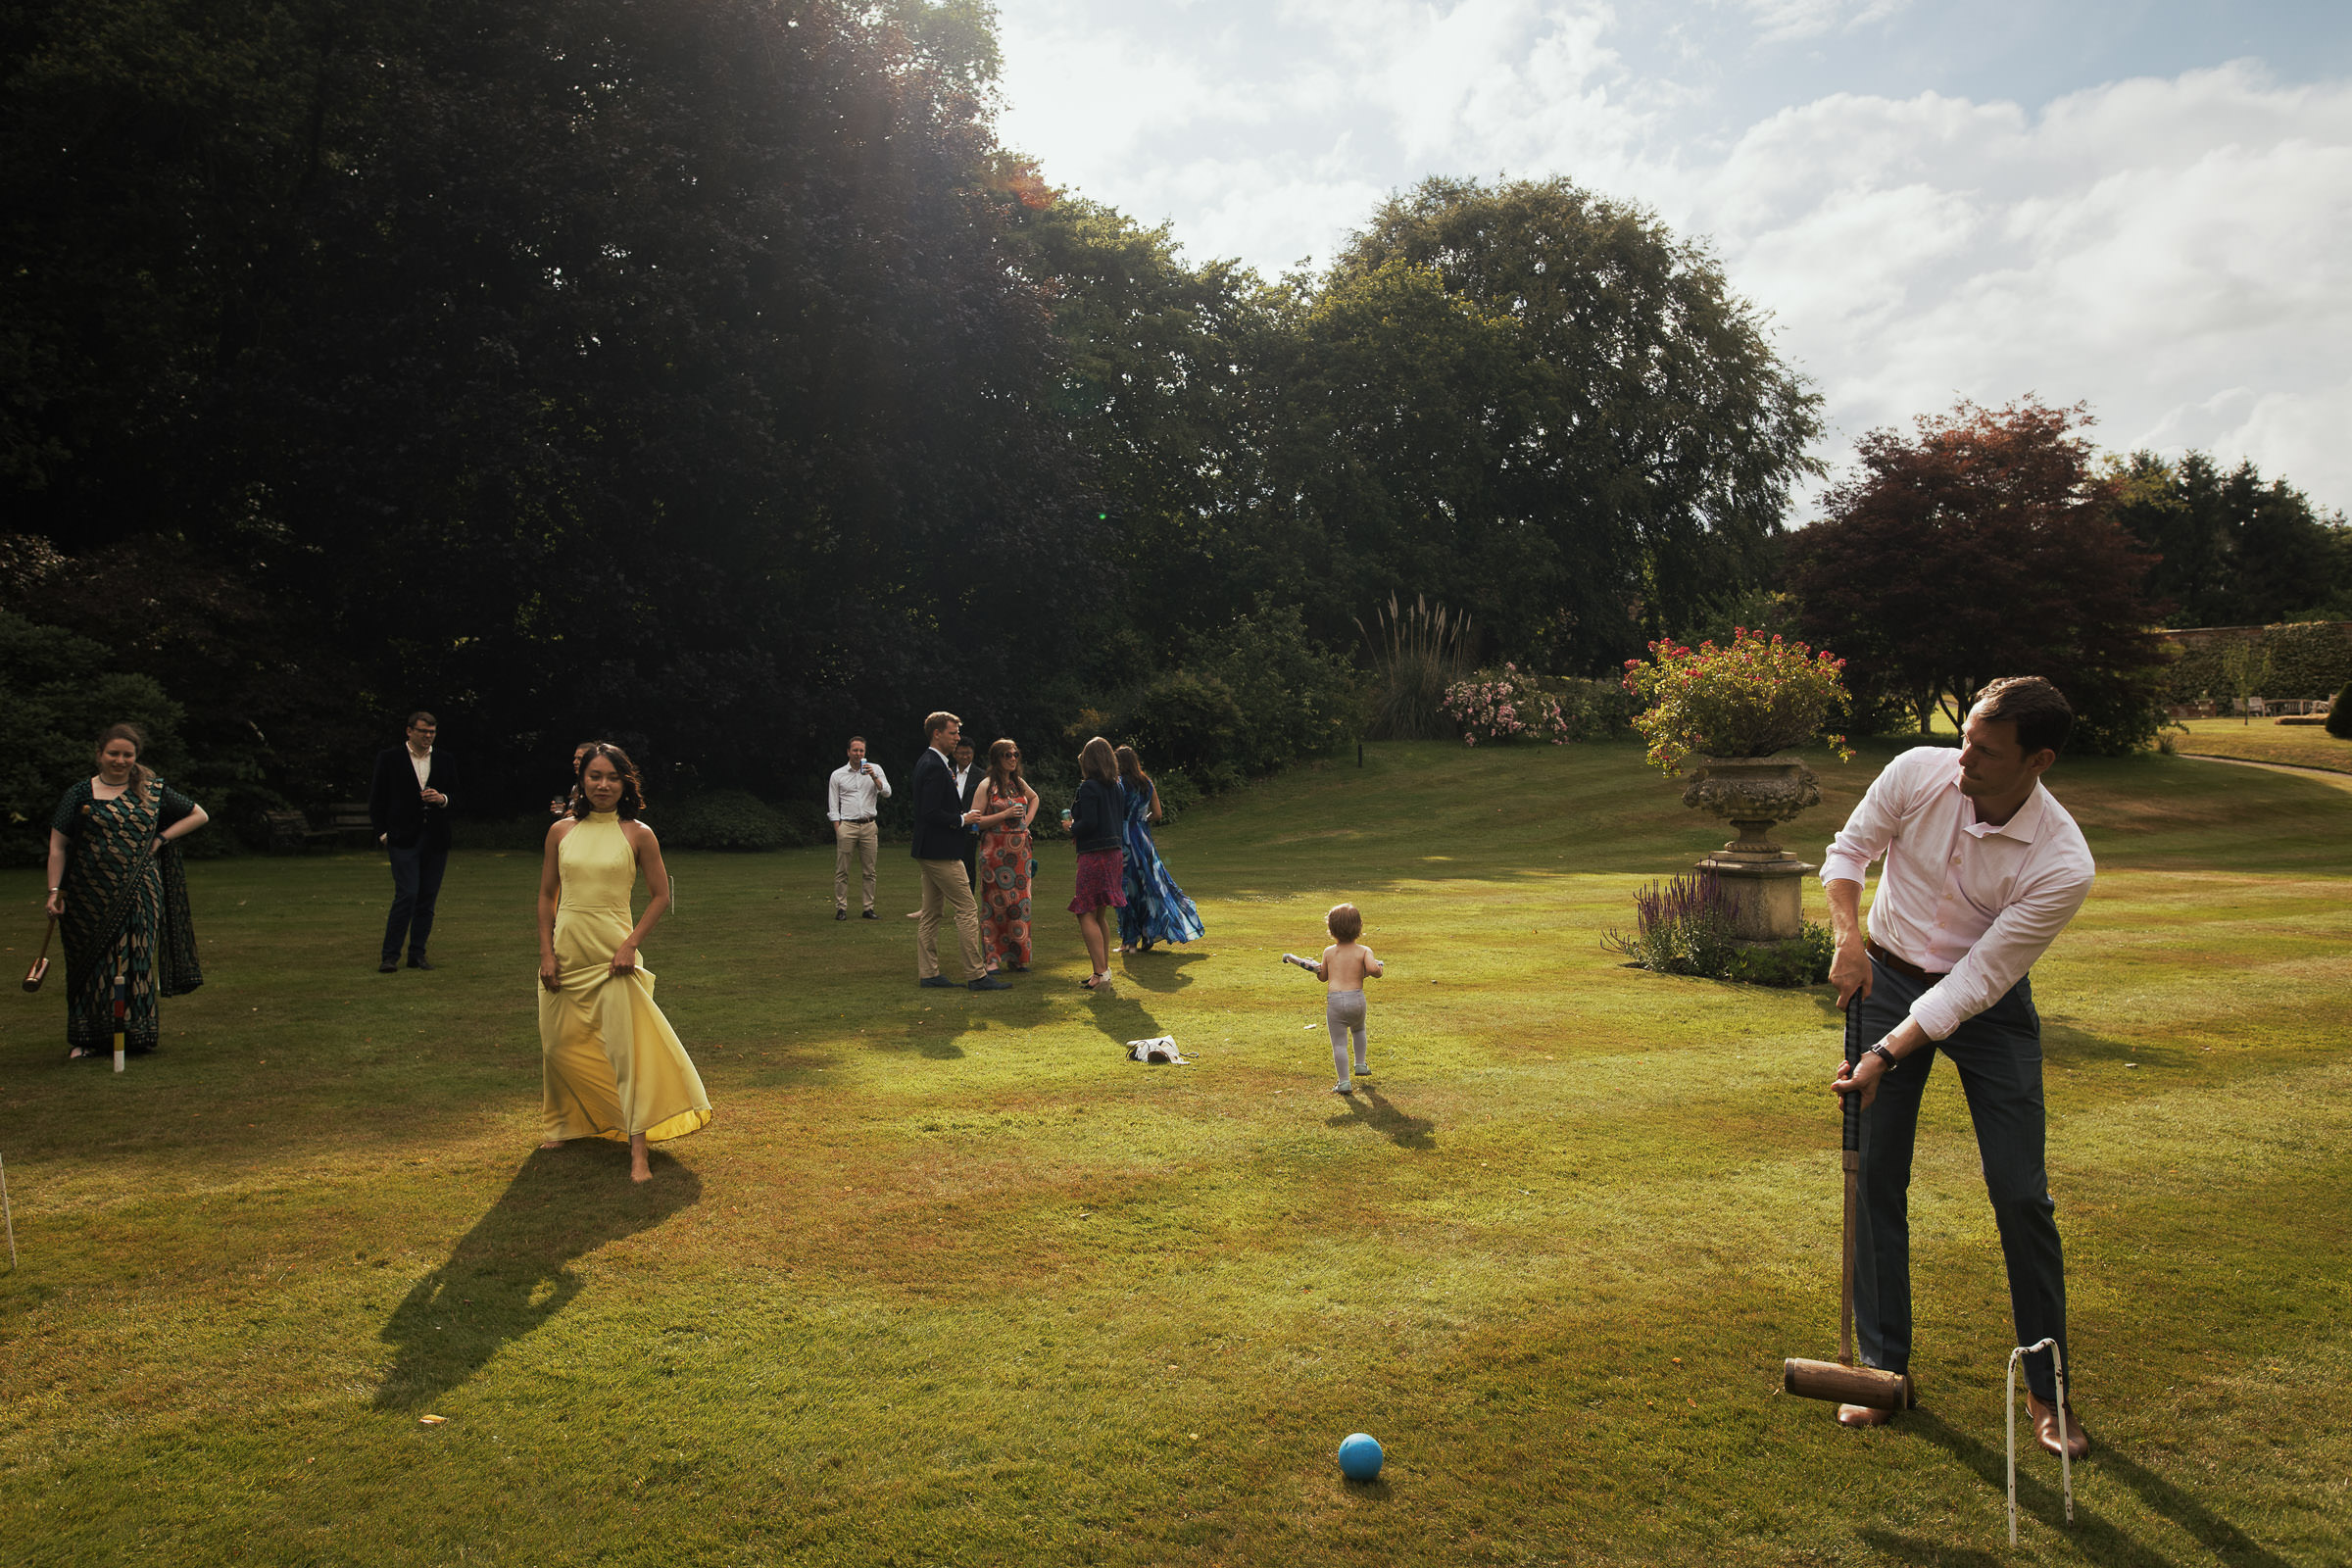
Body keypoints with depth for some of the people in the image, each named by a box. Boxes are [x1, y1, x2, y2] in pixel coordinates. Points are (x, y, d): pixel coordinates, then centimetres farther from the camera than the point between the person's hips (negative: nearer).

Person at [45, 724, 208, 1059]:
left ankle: (137, 1033, 9)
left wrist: (160, 838, 2)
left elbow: (199, 816, 15)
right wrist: (55, 890, -5)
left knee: (138, 961, 1)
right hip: (91, 898, -1)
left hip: (139, 895, 1)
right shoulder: (81, 794, 3)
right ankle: (87, 1038, 9)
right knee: (94, 963, 2)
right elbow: (58, 846, 3)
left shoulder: (153, 791, 6)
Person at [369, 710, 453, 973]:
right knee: (407, 895, -13)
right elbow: (376, 799, 6)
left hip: (435, 840, 4)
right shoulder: (389, 758, 4)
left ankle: (417, 953, 14)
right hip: (404, 838, -4)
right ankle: (390, 956, -6)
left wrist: (442, 798, -5)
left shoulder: (443, 761, 13)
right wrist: (383, 833, -2)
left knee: (428, 898, 5)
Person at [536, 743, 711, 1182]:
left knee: (626, 1048, -8)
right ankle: (563, 1125, 37)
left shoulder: (637, 835, -2)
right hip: (565, 953, 3)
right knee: (559, 1046, 12)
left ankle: (638, 1151, -4)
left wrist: (631, 944, -9)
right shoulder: (562, 831, 5)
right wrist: (546, 953, 1)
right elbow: (547, 896, 10)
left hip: (612, 955, -3)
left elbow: (661, 896, 2)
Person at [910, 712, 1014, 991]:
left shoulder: (928, 763, 15)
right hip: (941, 852, -11)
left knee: (930, 913, 12)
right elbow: (931, 813, -24)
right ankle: (977, 975, -5)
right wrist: (963, 819, -12)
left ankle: (927, 972, 16)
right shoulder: (934, 767, -18)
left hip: (928, 851, 11)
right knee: (967, 910, -7)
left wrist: (968, 813, 9)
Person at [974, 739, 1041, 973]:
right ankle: (993, 958, 1)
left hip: (1020, 849, 5)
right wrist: (1005, 814, -17)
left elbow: (1034, 798, 33)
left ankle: (1017, 957, 11)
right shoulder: (987, 785, -4)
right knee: (995, 903, -3)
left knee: (1020, 903, 4)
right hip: (995, 848, -5)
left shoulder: (1019, 783, 11)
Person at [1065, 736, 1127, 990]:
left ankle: (1101, 972, -9)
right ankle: (1104, 968, 21)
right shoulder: (1115, 786, 10)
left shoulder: (1088, 787, -13)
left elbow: (1088, 823, -20)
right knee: (1097, 915, 17)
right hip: (1114, 852, 8)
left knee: (1086, 915, -4)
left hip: (1094, 855, -8)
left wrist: (1072, 828, 1)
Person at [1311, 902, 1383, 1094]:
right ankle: (1361, 1064, 38)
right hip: (1356, 999, 1)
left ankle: (1344, 1083, 2)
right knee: (1359, 1030, 33)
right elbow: (1373, 969, -17)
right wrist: (1378, 968, 5)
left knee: (1339, 1043, 3)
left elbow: (1323, 977, 14)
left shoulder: (1328, 952, 6)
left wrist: (1317, 968, 33)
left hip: (1334, 1000, -1)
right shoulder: (1364, 951, 0)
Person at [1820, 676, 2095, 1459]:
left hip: (1987, 1003, -2)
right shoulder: (1918, 772, -18)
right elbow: (1849, 849, -1)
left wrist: (1886, 1055, -29)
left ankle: (2046, 1390, 14)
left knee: (2021, 1193, -4)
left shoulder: (2062, 866, -26)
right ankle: (1884, 1367, 15)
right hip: (1886, 980, 2)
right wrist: (1849, 934, -17)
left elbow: (1975, 983, -23)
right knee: (1874, 1179, 1)